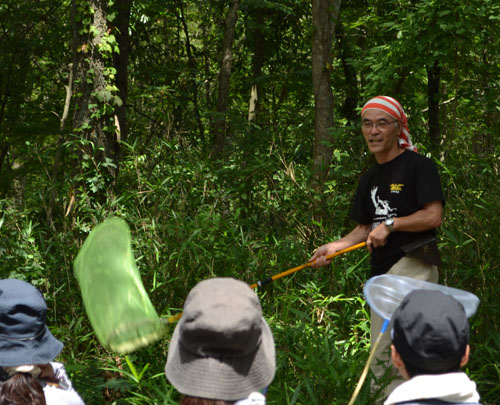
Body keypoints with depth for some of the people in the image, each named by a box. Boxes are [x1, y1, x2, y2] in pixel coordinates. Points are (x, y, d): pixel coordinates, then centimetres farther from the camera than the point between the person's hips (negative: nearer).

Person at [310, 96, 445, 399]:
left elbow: (433, 216, -12)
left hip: (413, 266, -9)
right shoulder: (370, 179, 21)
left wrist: (391, 224, -14)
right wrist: (336, 246, 7)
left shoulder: (419, 166, -3)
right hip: (382, 272, 9)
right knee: (381, 357, 9)